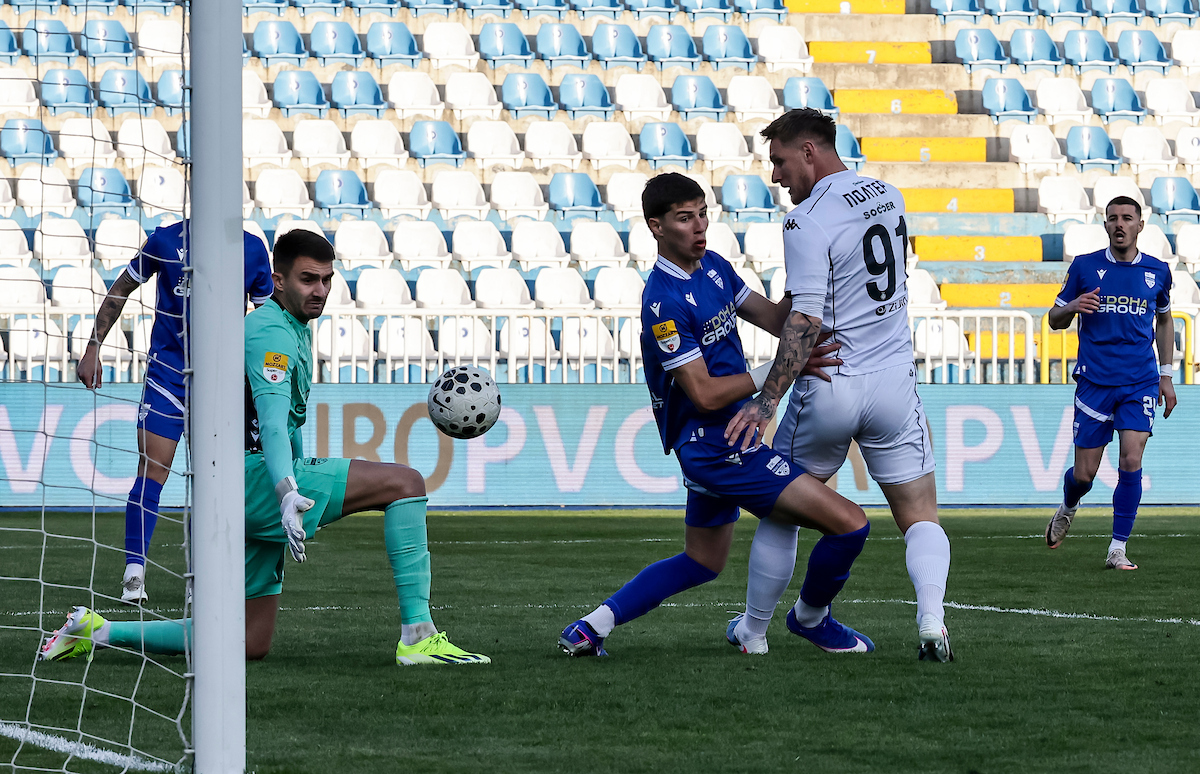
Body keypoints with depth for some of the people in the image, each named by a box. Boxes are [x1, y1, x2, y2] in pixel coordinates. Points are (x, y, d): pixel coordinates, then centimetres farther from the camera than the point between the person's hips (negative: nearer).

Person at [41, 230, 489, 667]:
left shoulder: (297, 330, 21)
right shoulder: (271, 333, -13)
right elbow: (272, 421, -28)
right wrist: (287, 495, -42)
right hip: (252, 479, -10)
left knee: (251, 644, 9)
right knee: (405, 482, -17)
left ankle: (97, 631, 13)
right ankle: (418, 636, -23)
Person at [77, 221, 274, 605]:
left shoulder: (252, 249, 2)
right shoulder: (166, 240, -3)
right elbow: (120, 291, 8)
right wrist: (93, 348, 3)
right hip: (167, 371, -2)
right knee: (152, 472, -11)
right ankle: (134, 574, -11)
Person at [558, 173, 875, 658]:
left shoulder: (714, 267, 7)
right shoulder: (664, 303, -21)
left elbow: (774, 319, 13)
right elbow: (705, 394, -22)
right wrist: (778, 370, -23)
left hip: (710, 447, 10)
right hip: (717, 447, -10)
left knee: (702, 562, 25)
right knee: (849, 524, -10)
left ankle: (592, 627, 23)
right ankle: (811, 618, 16)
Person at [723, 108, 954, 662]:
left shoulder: (807, 221, -15)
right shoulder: (888, 197, 7)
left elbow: (805, 322, -22)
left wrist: (766, 402, -22)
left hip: (830, 388, -5)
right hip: (894, 382, 5)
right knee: (920, 517, 7)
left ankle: (753, 632, 25)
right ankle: (931, 621, -16)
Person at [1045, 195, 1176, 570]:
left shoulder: (1157, 271, 6)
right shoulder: (1084, 266, 2)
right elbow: (1055, 320, 8)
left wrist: (1166, 376, 16)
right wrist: (1073, 307, -16)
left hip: (1140, 383, 1)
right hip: (1094, 381, -1)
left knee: (1131, 462, -15)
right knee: (1084, 473, 2)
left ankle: (1118, 549, -6)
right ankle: (1067, 509, 38)